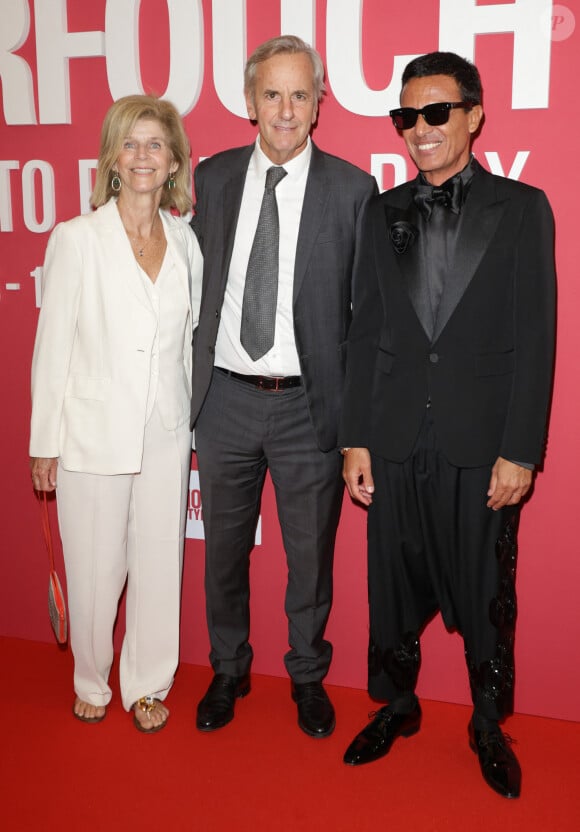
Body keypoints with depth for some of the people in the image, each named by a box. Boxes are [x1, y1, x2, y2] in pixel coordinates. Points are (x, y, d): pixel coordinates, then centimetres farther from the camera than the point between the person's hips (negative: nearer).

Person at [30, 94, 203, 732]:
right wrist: (45, 441, -4)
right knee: (95, 566, 7)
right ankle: (92, 683, 32)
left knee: (159, 561, 10)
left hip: (166, 432, 3)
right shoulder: (77, 238, -5)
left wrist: (191, 419, 9)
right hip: (94, 432, -3)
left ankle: (147, 685, 30)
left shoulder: (186, 241, 5)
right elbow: (53, 346, -4)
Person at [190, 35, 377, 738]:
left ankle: (308, 675, 36)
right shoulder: (213, 177, 5)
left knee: (311, 553, 13)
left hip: (309, 404, -2)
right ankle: (228, 670, 39)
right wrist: (194, 382, 5)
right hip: (226, 397, 3)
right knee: (224, 548, 16)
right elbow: (197, 285, 9)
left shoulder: (352, 188, -4)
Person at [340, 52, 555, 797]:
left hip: (481, 444, -2)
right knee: (394, 583, 13)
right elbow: (365, 333, 7)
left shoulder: (521, 208, 0)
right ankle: (396, 705, 35)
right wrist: (355, 439, 3)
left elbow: (533, 338, -4)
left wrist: (519, 451, -9)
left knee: (486, 592, 9)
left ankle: (488, 723, 31)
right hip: (396, 441, 3)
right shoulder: (383, 213, 9)